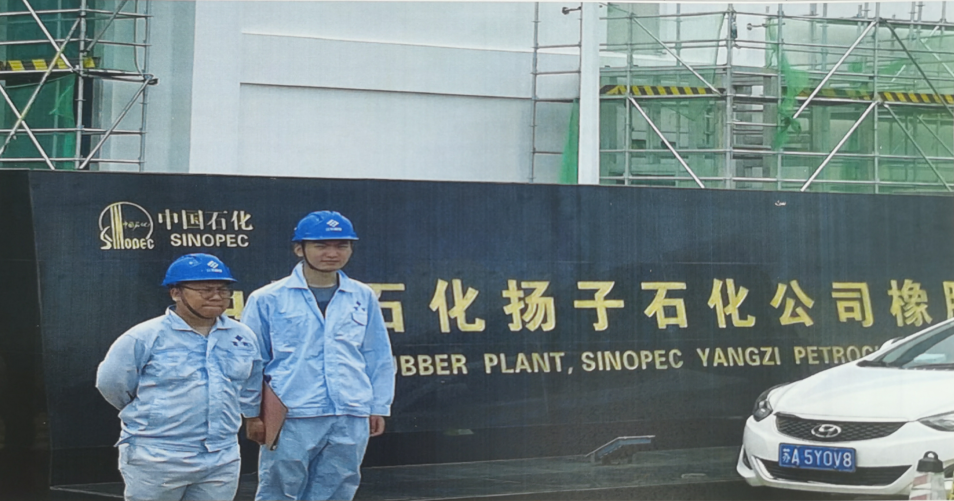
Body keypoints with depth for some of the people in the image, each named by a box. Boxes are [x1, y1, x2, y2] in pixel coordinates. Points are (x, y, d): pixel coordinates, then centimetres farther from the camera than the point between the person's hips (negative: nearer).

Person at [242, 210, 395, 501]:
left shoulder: (363, 297, 10)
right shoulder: (268, 299, 1)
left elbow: (379, 357, 16)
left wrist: (379, 407, 11)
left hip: (351, 422, 3)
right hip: (291, 420, -3)